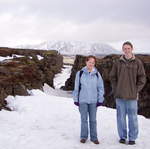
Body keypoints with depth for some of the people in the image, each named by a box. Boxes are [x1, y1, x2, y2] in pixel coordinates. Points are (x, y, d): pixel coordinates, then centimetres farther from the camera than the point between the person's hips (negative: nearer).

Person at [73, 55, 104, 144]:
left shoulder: (97, 74, 1)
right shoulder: (80, 73, -1)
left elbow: (100, 88, 5)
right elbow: (76, 87, 2)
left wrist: (100, 100, 1)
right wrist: (76, 99, 2)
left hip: (93, 101, 1)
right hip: (82, 100, -1)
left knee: (93, 120, 8)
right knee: (84, 119, 7)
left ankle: (94, 137, 20)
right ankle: (84, 136, 20)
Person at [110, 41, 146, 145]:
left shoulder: (137, 62, 0)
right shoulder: (118, 63, 4)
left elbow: (142, 78, 2)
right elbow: (113, 77, 11)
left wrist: (137, 90, -3)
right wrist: (116, 90, 3)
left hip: (132, 96, -1)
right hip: (120, 96, 2)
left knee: (133, 117, 5)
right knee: (121, 117, 9)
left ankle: (132, 138, 18)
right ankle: (122, 137, 22)